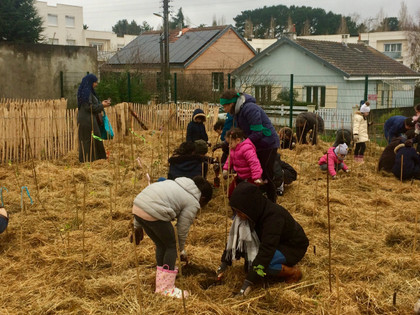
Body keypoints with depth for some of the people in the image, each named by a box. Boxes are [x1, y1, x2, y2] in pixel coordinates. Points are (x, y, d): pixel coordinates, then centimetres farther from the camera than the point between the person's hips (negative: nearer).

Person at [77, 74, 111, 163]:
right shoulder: (86, 92, -15)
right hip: (87, 120, -10)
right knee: (89, 139, -6)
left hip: (88, 119, 10)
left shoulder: (88, 91, 15)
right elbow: (89, 107, -21)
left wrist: (101, 103, 10)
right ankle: (88, 159, -2)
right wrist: (102, 105, -13)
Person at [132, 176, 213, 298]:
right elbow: (182, 230, 7)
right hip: (153, 213, -8)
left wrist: (137, 226, 28)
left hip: (137, 206, 8)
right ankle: (167, 289, 16)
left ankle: (161, 286, 32)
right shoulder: (193, 203, 4)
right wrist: (182, 250, 26)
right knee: (171, 246, 11)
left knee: (161, 245, 22)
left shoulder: (179, 183, 27)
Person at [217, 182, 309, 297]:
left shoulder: (273, 216, -35)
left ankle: (293, 272, -5)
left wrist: (249, 282, -40)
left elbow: (266, 250, -39)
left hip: (293, 248, -7)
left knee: (260, 263, -30)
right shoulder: (254, 212, -14)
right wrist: (225, 262, -5)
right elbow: (235, 237, -4)